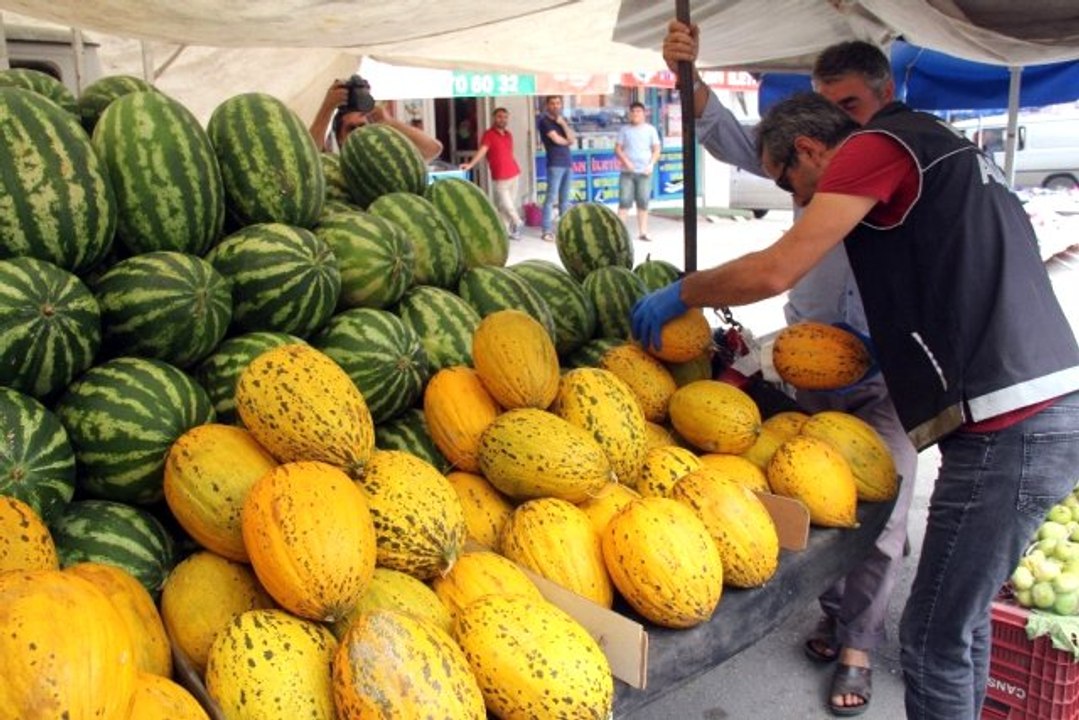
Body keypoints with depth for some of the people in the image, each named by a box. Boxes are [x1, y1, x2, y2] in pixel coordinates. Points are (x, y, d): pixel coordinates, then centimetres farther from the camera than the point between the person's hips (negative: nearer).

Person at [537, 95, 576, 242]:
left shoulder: (562, 120, 19)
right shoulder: (544, 121, -1)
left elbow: (573, 140, 5)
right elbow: (557, 140, -11)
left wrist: (563, 123, -5)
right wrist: (567, 141, 9)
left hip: (567, 163, 7)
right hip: (554, 164, -7)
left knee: (565, 198, 8)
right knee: (551, 197, -10)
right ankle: (547, 231, -10)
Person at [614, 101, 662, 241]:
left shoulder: (650, 129, 8)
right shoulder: (624, 129, 7)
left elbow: (657, 149, 7)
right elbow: (618, 148, 4)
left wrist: (651, 164, -8)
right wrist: (625, 161, -12)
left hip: (644, 172, 1)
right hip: (627, 172, -1)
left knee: (643, 203, 2)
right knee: (624, 201, -7)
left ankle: (642, 232, 7)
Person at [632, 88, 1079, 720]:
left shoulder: (877, 146, -6)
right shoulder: (942, 149, 22)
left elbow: (773, 272, -15)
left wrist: (680, 295, 0)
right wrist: (879, 345, 19)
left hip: (1008, 428, -10)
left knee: (934, 639, 3)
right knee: (963, 617, 22)